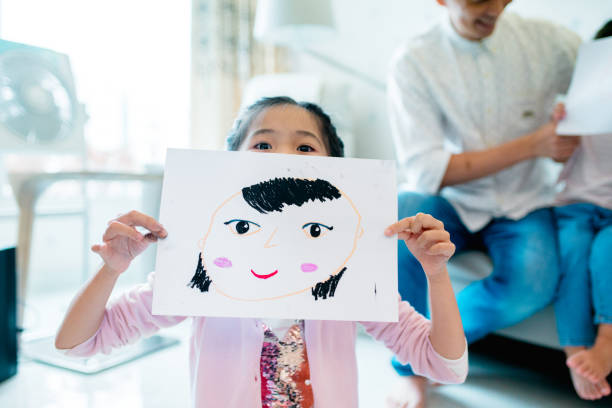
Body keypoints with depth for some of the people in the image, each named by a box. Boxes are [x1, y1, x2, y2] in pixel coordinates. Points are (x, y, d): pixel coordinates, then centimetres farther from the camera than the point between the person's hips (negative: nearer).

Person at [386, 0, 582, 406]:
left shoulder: (547, 41, -1)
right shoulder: (413, 61, -9)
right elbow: (426, 171, -16)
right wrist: (533, 144, -18)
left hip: (525, 207, 2)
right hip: (453, 205, -1)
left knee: (532, 286, -30)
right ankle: (410, 367, -10)